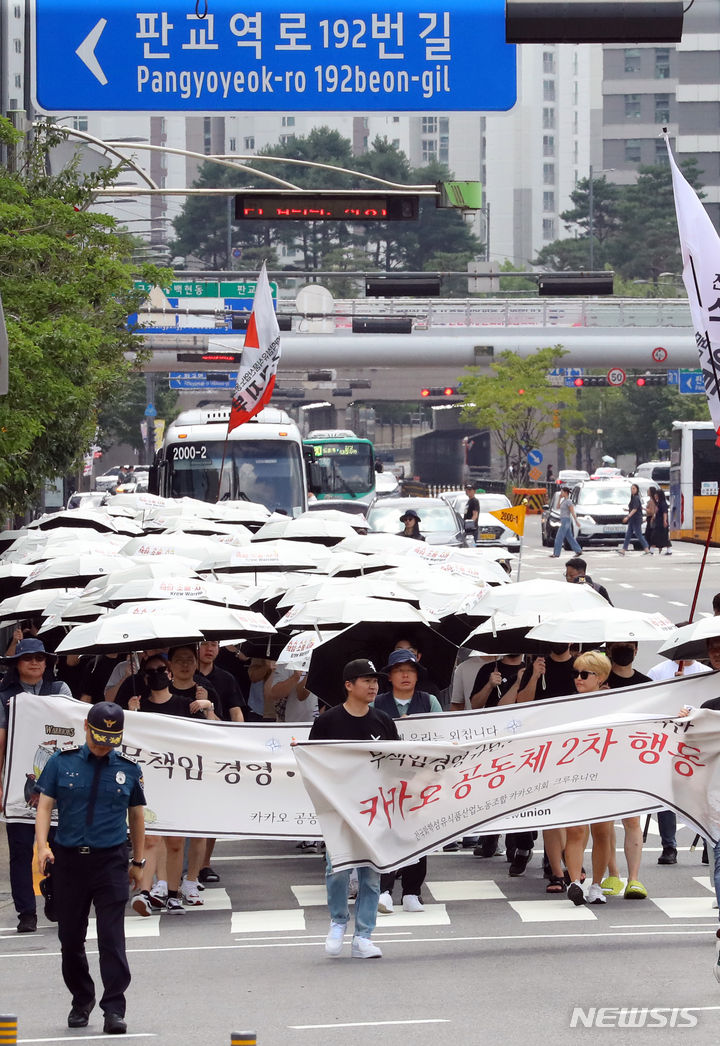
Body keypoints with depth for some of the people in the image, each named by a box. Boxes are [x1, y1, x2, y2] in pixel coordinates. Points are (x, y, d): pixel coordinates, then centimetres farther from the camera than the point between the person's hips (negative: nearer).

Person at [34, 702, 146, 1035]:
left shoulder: (128, 769, 6)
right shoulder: (61, 763, 4)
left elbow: (136, 816, 15)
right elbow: (45, 805, 1)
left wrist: (138, 861, 17)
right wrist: (42, 845, -14)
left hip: (111, 861, -1)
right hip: (68, 859, 1)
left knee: (111, 936, -9)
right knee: (70, 936, 8)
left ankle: (114, 1008, -9)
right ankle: (81, 1001, 25)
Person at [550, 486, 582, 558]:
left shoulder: (568, 501, -14)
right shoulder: (564, 501, 13)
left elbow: (573, 512, -16)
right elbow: (558, 507, 22)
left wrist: (576, 522, -17)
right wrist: (560, 498, 12)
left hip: (566, 520, -10)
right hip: (564, 520, 10)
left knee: (559, 537, -7)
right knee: (570, 537, 12)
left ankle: (556, 554, -5)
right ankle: (578, 551, 15)